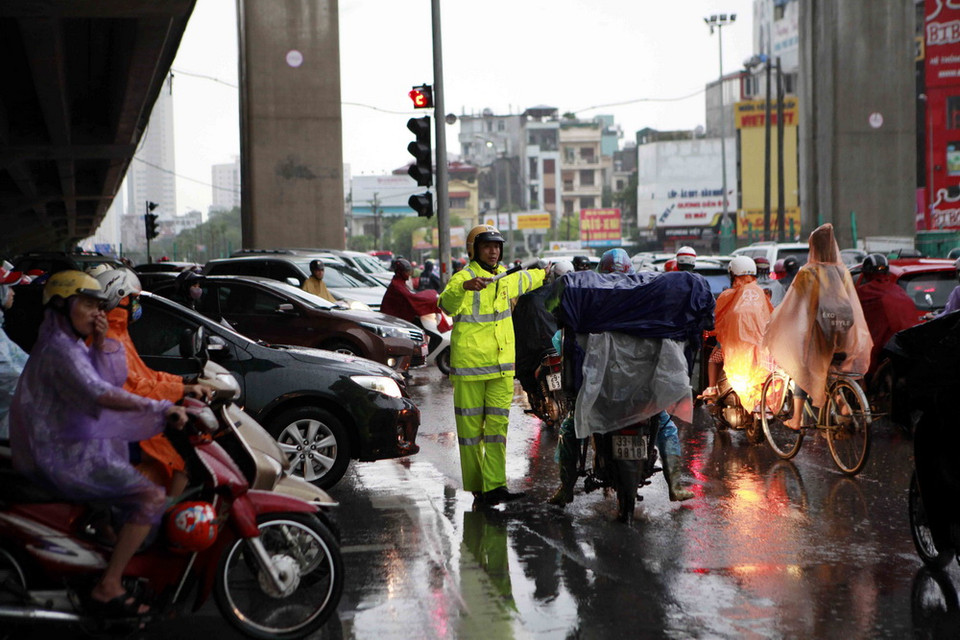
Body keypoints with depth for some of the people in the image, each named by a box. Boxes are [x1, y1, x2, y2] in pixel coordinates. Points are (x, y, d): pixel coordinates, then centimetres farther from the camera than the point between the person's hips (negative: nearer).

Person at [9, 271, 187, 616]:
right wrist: (162, 408, -36)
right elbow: (100, 394, -35)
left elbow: (115, 379, 13)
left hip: (72, 446, 11)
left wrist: (101, 343, -3)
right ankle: (107, 589, -21)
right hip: (67, 457, -11)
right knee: (152, 498, -22)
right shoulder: (59, 350, -19)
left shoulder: (72, 345, 14)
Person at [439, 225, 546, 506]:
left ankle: (494, 486, -4)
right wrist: (465, 287, -47)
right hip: (469, 366, -5)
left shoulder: (506, 277, 13)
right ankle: (476, 486, 12)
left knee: (498, 425, -2)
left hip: (502, 366, 5)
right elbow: (447, 303, -29)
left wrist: (546, 274, 52)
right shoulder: (462, 277, -9)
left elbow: (525, 279, 37)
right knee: (470, 427, 2)